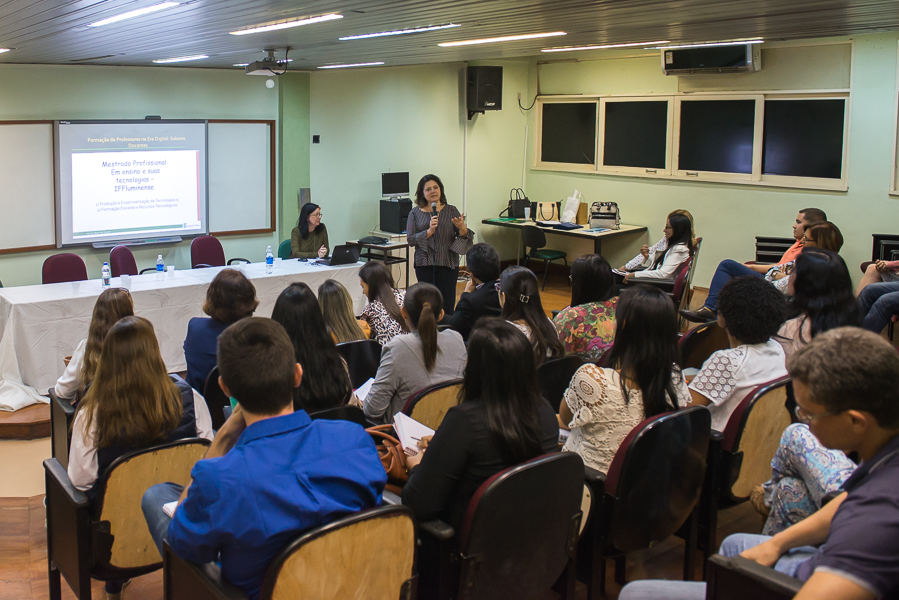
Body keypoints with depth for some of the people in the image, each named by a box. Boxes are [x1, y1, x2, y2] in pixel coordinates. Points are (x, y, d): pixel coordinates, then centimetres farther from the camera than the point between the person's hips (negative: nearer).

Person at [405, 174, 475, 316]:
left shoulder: (451, 211, 7)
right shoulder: (415, 213, 7)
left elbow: (464, 237, 3)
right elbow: (410, 239, -2)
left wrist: (462, 228, -19)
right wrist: (430, 231, -15)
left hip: (448, 264, 0)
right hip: (424, 265, 0)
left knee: (447, 307, -5)